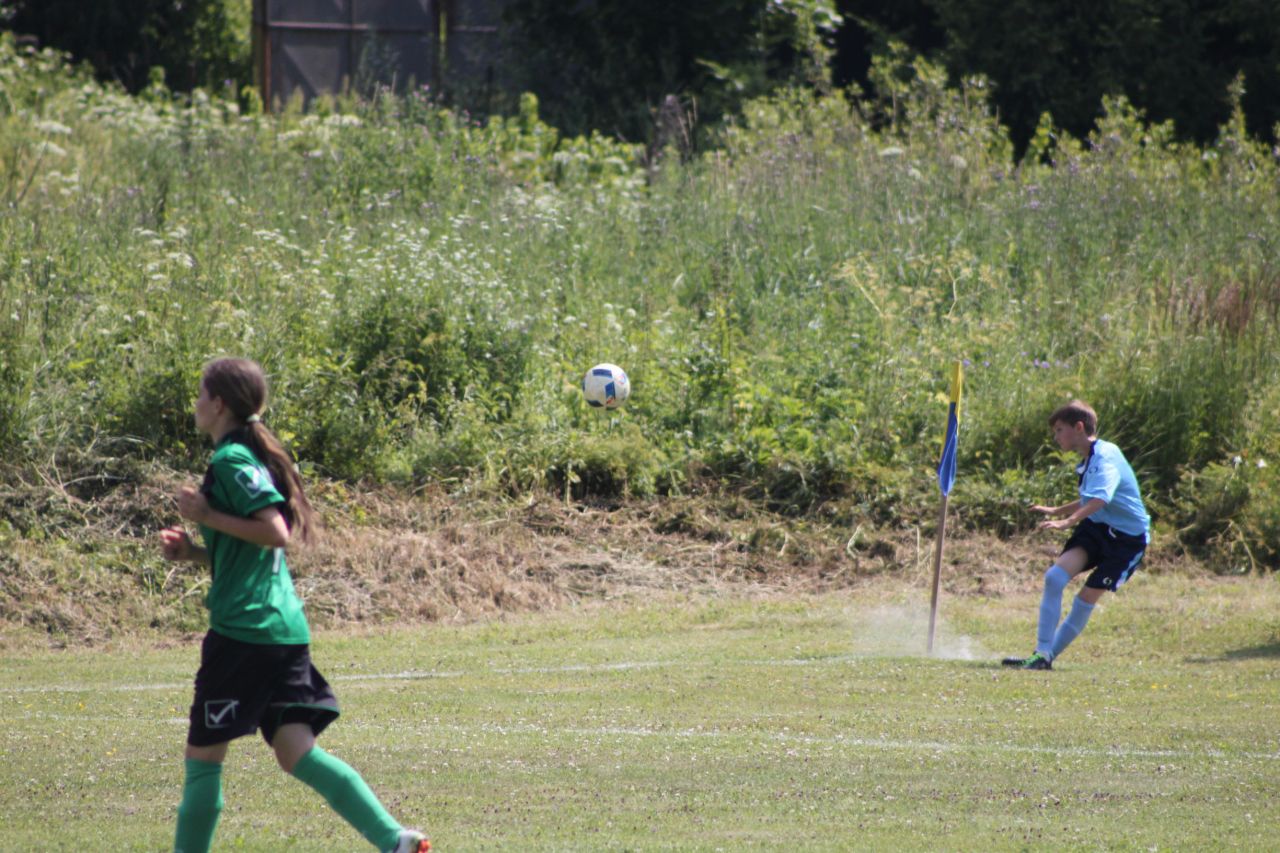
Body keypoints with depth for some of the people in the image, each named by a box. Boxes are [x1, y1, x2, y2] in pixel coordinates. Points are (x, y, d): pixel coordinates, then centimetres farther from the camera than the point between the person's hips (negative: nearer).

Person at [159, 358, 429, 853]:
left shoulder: (232, 461, -10)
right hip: (285, 627, 9)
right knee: (296, 752, 3)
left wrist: (207, 516, -14)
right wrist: (192, 551, 15)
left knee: (203, 755, 0)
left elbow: (276, 532, -20)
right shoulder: (250, 456, 21)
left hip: (245, 627, -9)